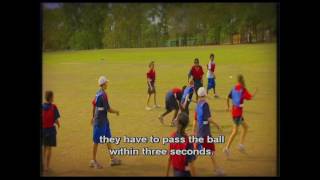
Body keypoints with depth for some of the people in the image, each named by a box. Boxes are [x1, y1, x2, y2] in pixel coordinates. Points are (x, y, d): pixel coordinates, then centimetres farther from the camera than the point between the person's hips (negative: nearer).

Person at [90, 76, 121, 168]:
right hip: (100, 121, -9)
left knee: (108, 138, 15)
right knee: (97, 140, 2)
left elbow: (94, 104, 16)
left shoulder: (98, 93, 6)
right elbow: (108, 109, -21)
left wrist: (93, 117, 25)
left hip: (104, 120, 9)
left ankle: (112, 159, 24)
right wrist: (116, 111, -2)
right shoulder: (103, 95, -21)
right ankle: (93, 161, 13)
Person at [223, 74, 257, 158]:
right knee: (235, 131, -3)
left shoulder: (234, 88, 7)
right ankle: (227, 148, -9)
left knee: (245, 126, 18)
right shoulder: (243, 89, -10)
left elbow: (228, 98, 9)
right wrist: (255, 92, 9)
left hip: (234, 111, 7)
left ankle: (241, 144, 11)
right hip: (238, 111, -7)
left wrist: (228, 107, 23)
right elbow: (250, 97, -9)